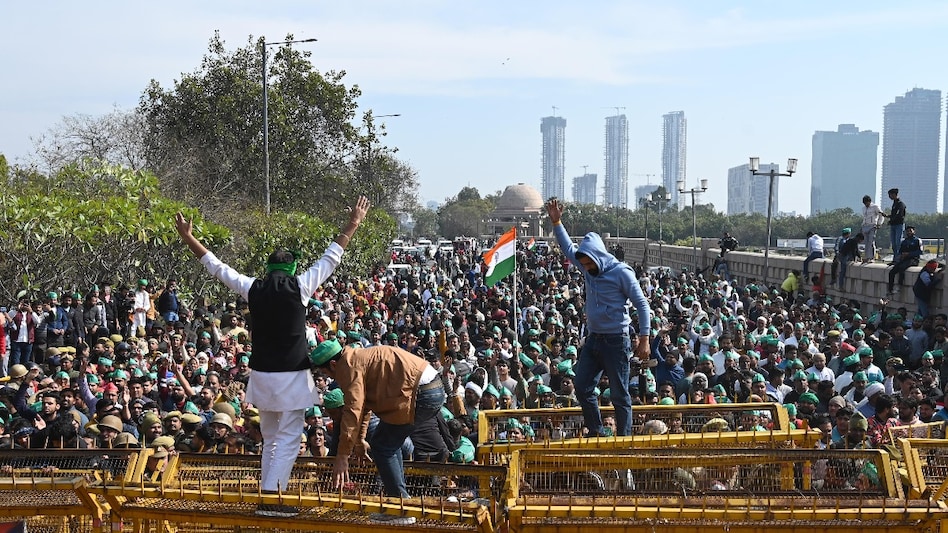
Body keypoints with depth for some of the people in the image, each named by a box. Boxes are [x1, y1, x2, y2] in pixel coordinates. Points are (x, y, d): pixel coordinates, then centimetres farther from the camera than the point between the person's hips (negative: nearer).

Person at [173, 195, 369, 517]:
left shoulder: (253, 289, 2)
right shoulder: (300, 286, -6)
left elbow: (216, 267, 10)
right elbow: (331, 258, 1)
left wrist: (188, 237, 20)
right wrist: (353, 225, 11)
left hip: (262, 374, 4)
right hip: (292, 375, -4)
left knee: (270, 439, 17)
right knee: (288, 439, -2)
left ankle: (266, 495, 17)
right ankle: (271, 497, -10)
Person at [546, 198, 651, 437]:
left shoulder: (621, 272, -13)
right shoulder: (589, 268, 6)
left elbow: (642, 305, -11)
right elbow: (568, 248, 21)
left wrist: (644, 339, -16)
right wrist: (556, 222, 14)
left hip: (616, 341, -7)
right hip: (593, 338, 8)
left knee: (619, 394, -2)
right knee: (582, 388, 7)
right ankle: (596, 433, 19)